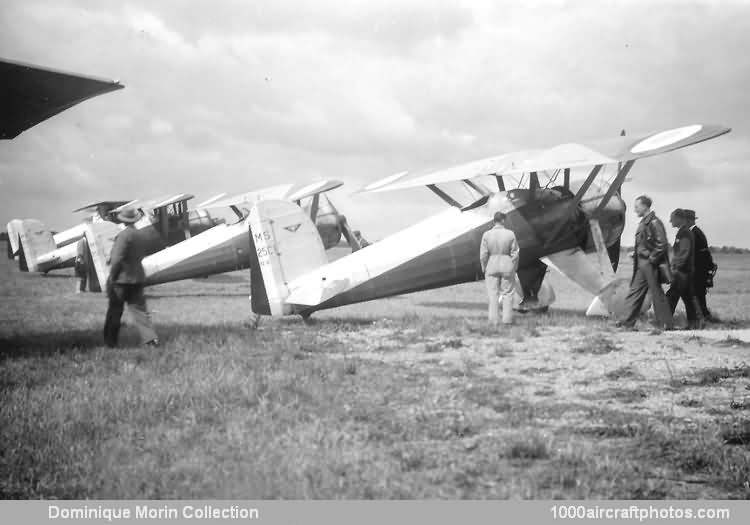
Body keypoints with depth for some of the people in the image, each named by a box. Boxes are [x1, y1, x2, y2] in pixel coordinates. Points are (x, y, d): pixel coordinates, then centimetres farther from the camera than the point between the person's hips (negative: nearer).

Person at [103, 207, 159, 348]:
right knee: (139, 309, 7)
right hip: (137, 278, 7)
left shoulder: (124, 235, -16)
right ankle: (150, 338, -3)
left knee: (114, 311, 4)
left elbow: (117, 258, -21)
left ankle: (110, 341, 12)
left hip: (122, 278, -7)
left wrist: (111, 277, -11)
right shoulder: (140, 235, 8)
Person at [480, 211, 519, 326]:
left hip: (492, 266, 0)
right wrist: (514, 269, 4)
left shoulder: (487, 235, -9)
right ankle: (507, 319, 11)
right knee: (507, 293, 10)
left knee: (493, 294, 7)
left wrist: (484, 268, 4)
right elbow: (515, 253, -6)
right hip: (507, 265, 0)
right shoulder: (510, 234, -9)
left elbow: (483, 254, -8)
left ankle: (493, 320, 5)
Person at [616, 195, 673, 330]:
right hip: (641, 264, 10)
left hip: (650, 264, -9)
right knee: (635, 292, 9)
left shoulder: (654, 223, -15)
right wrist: (635, 255, 13)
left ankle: (665, 325, 5)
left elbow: (661, 245, -18)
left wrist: (651, 258, -16)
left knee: (657, 294, -2)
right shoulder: (643, 223, 13)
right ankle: (626, 322, 12)